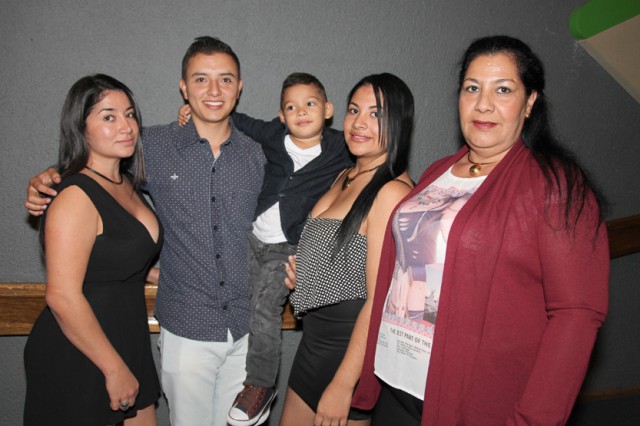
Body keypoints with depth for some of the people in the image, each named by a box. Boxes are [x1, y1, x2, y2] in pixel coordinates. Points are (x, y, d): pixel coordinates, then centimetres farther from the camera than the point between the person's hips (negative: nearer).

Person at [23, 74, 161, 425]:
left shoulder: (126, 185, 7)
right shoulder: (76, 198, -20)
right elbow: (62, 297, -24)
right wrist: (115, 369, -18)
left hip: (128, 346, 8)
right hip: (77, 361, -8)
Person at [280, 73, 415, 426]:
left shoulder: (392, 191, -20)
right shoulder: (346, 177, 7)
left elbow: (380, 299, -22)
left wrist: (343, 385, -19)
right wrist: (301, 274, 5)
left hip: (353, 350, -8)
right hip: (316, 338, 8)